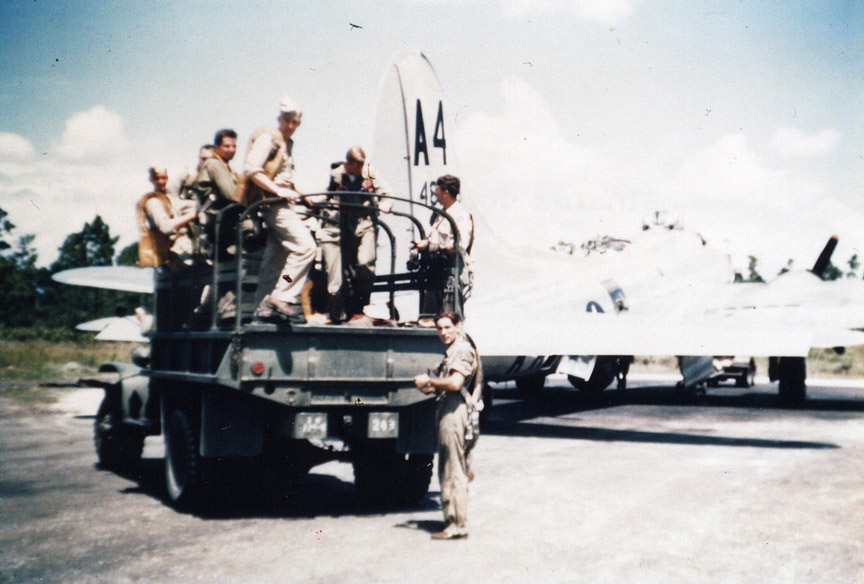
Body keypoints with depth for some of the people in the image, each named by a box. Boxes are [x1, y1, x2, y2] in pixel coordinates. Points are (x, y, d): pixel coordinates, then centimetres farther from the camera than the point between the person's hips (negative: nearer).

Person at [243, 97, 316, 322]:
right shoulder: (268, 138, -4)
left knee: (275, 257, 7)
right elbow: (251, 170, -16)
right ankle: (283, 297, -19)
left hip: (283, 203, 9)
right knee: (305, 246, -20)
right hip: (272, 202, -9)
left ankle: (264, 308, 11)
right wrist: (277, 190, -22)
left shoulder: (287, 144, 23)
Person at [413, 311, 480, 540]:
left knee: (454, 472, -8)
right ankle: (453, 518, 20)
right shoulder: (451, 352, 22)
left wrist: (429, 381, -9)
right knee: (446, 471, 13)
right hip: (447, 412, 11)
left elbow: (455, 383, -22)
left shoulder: (463, 350, -10)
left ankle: (458, 524, -4)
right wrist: (431, 388, 6)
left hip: (455, 413, -11)